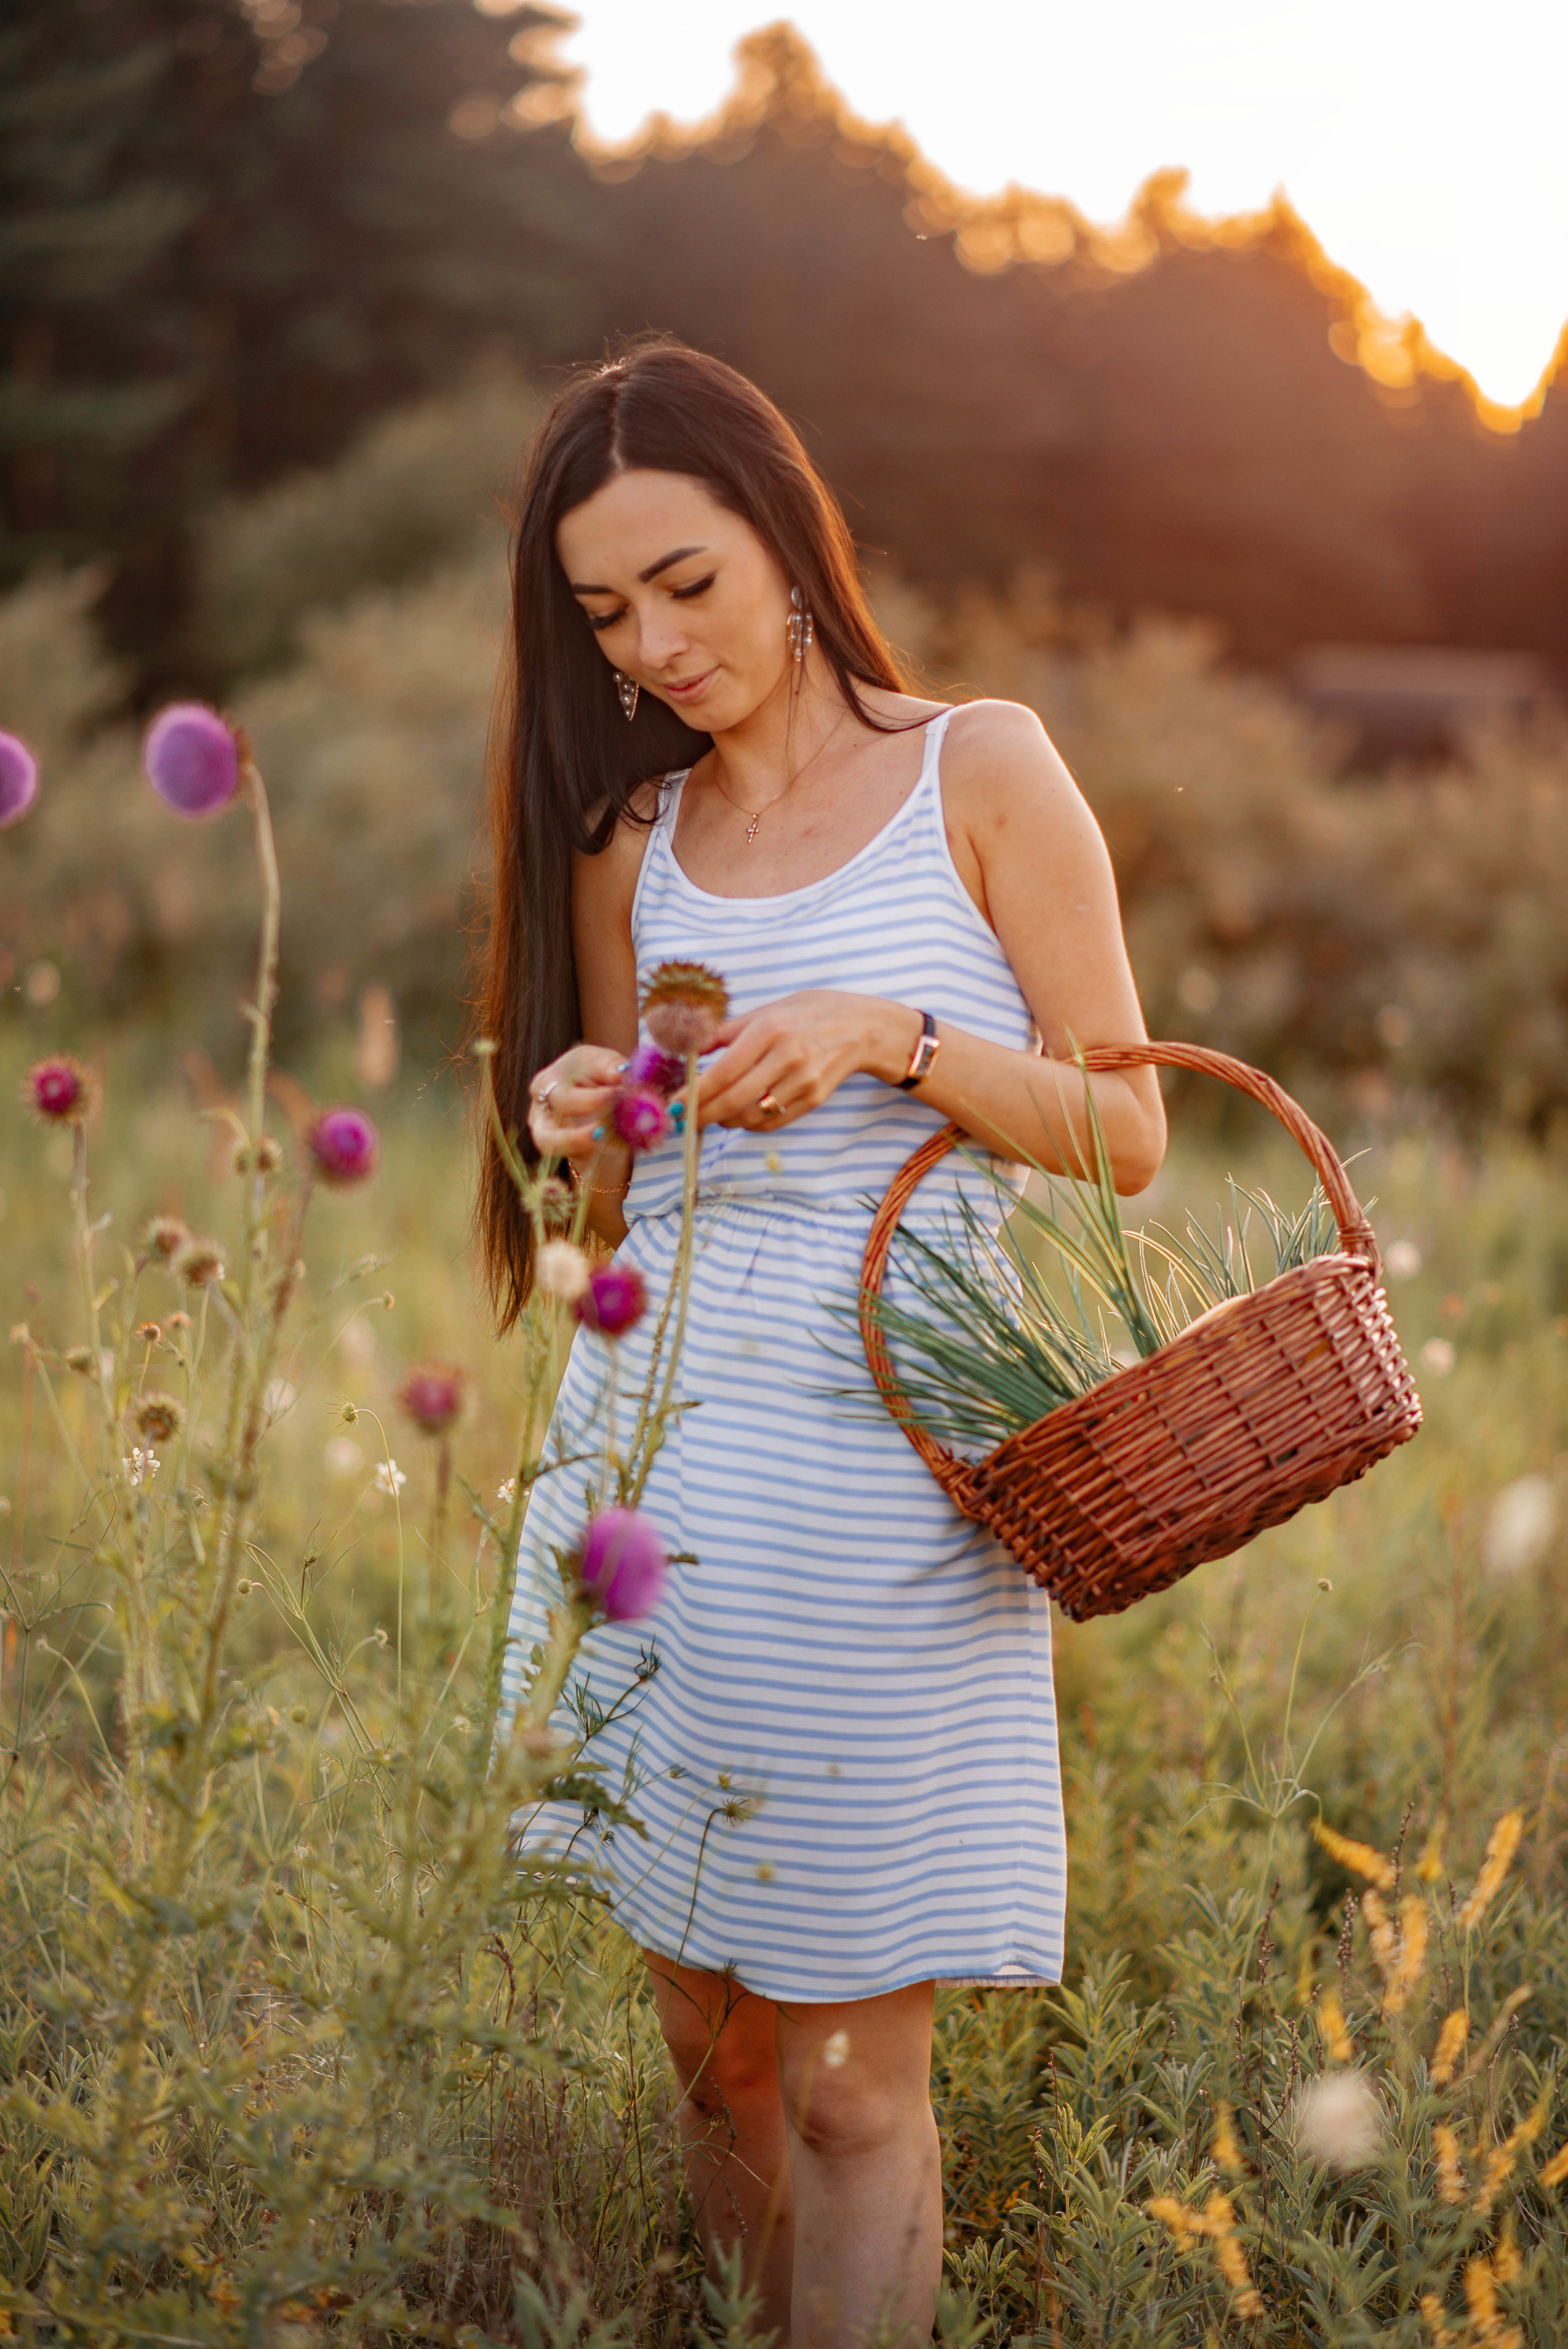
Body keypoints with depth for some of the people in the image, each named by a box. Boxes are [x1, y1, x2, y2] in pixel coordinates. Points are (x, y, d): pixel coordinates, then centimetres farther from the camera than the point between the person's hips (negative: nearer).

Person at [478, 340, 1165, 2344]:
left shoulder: (982, 772, 1)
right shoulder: (627, 839, 12)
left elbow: (1128, 1138, -2)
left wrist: (894, 1036, -16)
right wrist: (585, 1143, -5)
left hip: (881, 1487, -4)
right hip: (656, 1459, 4)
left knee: (848, 2081, 1)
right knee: (704, 2031, 13)